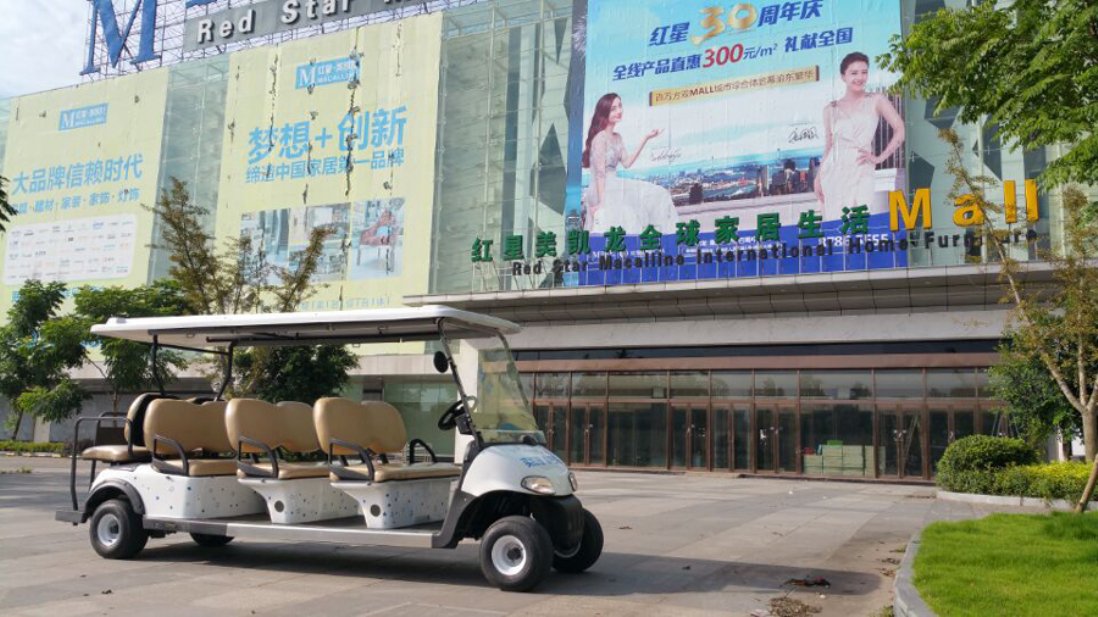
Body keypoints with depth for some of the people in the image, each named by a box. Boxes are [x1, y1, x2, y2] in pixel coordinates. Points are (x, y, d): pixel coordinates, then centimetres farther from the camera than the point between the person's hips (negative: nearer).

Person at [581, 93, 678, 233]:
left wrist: (646, 139, 8)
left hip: (614, 189, 8)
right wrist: (601, 202, -19)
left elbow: (627, 163, 9)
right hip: (603, 191, -8)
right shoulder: (601, 138, -9)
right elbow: (600, 173, -15)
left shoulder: (617, 138, 17)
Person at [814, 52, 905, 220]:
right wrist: (818, 178, 8)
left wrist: (880, 157, -3)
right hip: (833, 172, 2)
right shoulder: (831, 110, 11)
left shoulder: (876, 101, 6)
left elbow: (899, 130, 1)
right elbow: (828, 147, 14)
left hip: (860, 172, -2)